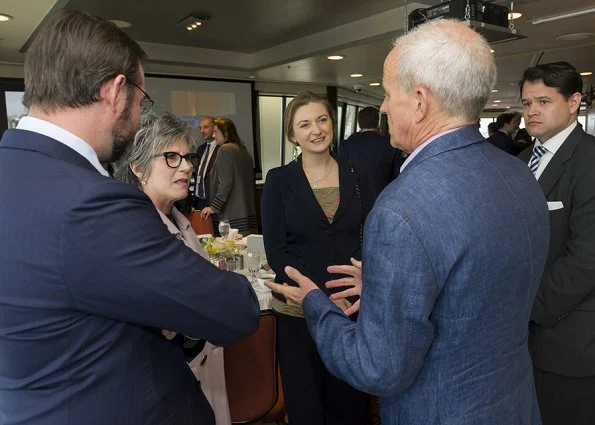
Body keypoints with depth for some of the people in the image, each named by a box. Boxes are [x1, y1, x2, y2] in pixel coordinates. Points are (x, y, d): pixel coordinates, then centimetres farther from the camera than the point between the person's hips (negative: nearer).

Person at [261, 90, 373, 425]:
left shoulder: (356, 175, 2)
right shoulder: (279, 180, -3)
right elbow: (276, 251, -8)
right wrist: (320, 296, -19)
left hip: (354, 309, 2)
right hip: (299, 312, -1)